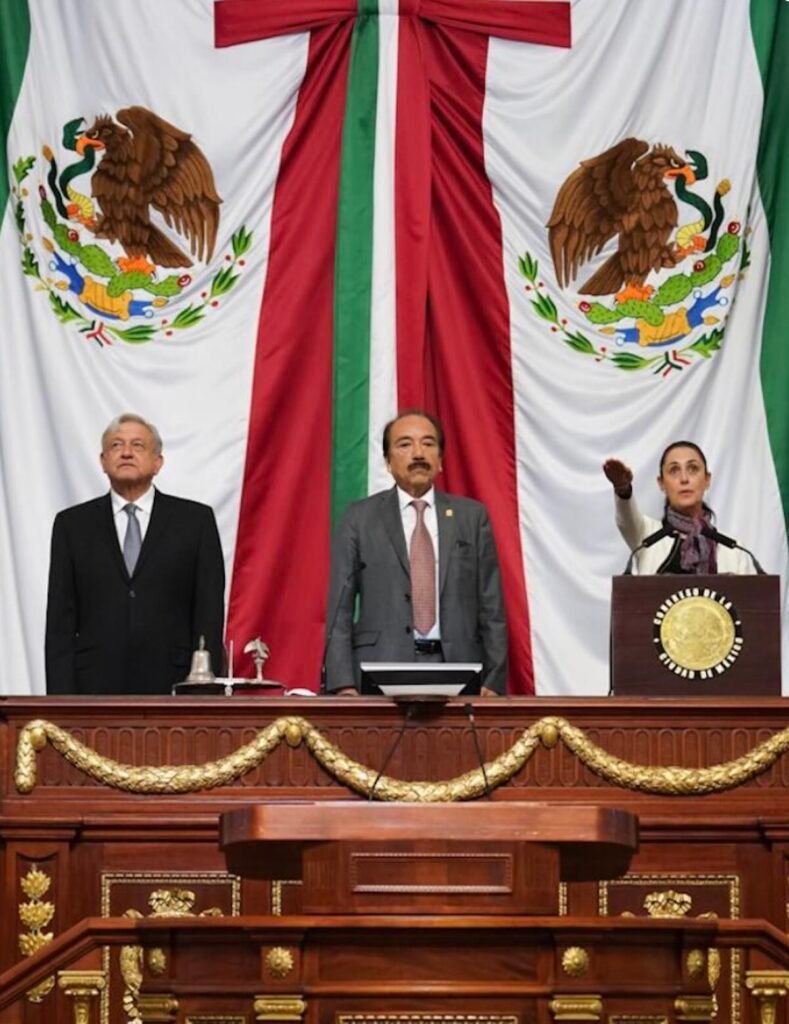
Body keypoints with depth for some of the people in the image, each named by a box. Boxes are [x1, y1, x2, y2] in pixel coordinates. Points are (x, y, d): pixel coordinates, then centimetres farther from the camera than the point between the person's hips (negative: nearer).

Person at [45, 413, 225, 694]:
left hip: (173, 686, -1)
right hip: (95, 687, 1)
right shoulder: (72, 524, 11)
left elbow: (210, 612, 4)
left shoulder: (195, 520, 8)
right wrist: (61, 696, -2)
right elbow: (60, 619, 7)